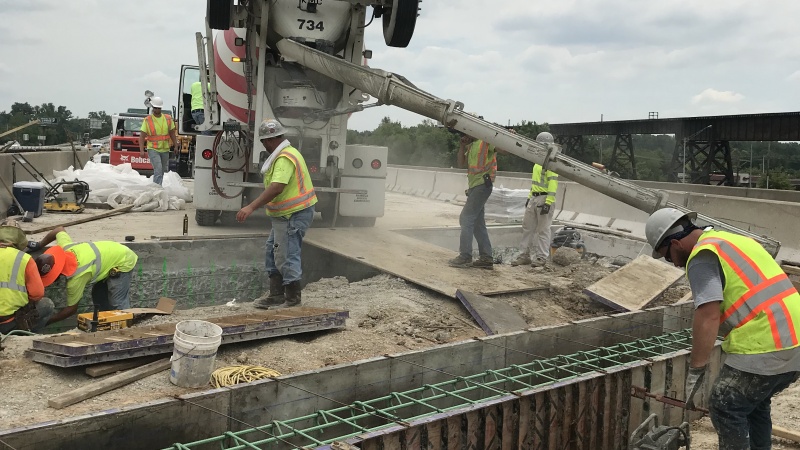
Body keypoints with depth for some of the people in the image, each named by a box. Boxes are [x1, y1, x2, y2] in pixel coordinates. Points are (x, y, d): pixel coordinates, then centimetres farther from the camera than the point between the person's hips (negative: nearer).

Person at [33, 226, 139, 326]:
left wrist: (45, 321, -12)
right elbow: (60, 229, 9)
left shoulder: (76, 278, -30)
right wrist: (39, 245, 8)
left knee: (118, 304, -15)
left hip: (123, 262, -10)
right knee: (98, 297, 9)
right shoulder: (63, 247, -15)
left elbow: (71, 309, -17)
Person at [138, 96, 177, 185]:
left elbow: (172, 134, 12)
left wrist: (176, 146, 5)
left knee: (162, 171, 13)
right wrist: (141, 150, -16)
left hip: (165, 150, 4)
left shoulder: (168, 119, 4)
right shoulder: (147, 120, -4)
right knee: (158, 169, -20)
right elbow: (142, 136, -6)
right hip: (153, 149, -4)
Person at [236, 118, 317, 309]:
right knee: (273, 250, 16)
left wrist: (251, 207, -35)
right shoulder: (286, 153, 14)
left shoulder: (284, 158, -21)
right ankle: (276, 294, 24)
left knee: (286, 256, -3)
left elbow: (276, 187, -33)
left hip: (294, 215, -11)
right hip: (286, 214, 11)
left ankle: (292, 298, 10)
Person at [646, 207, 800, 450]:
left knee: (726, 408, 3)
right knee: (755, 403, 25)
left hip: (765, 347, -10)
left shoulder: (703, 256, -8)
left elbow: (708, 316, -18)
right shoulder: (735, 241, 21)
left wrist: (695, 372, -15)